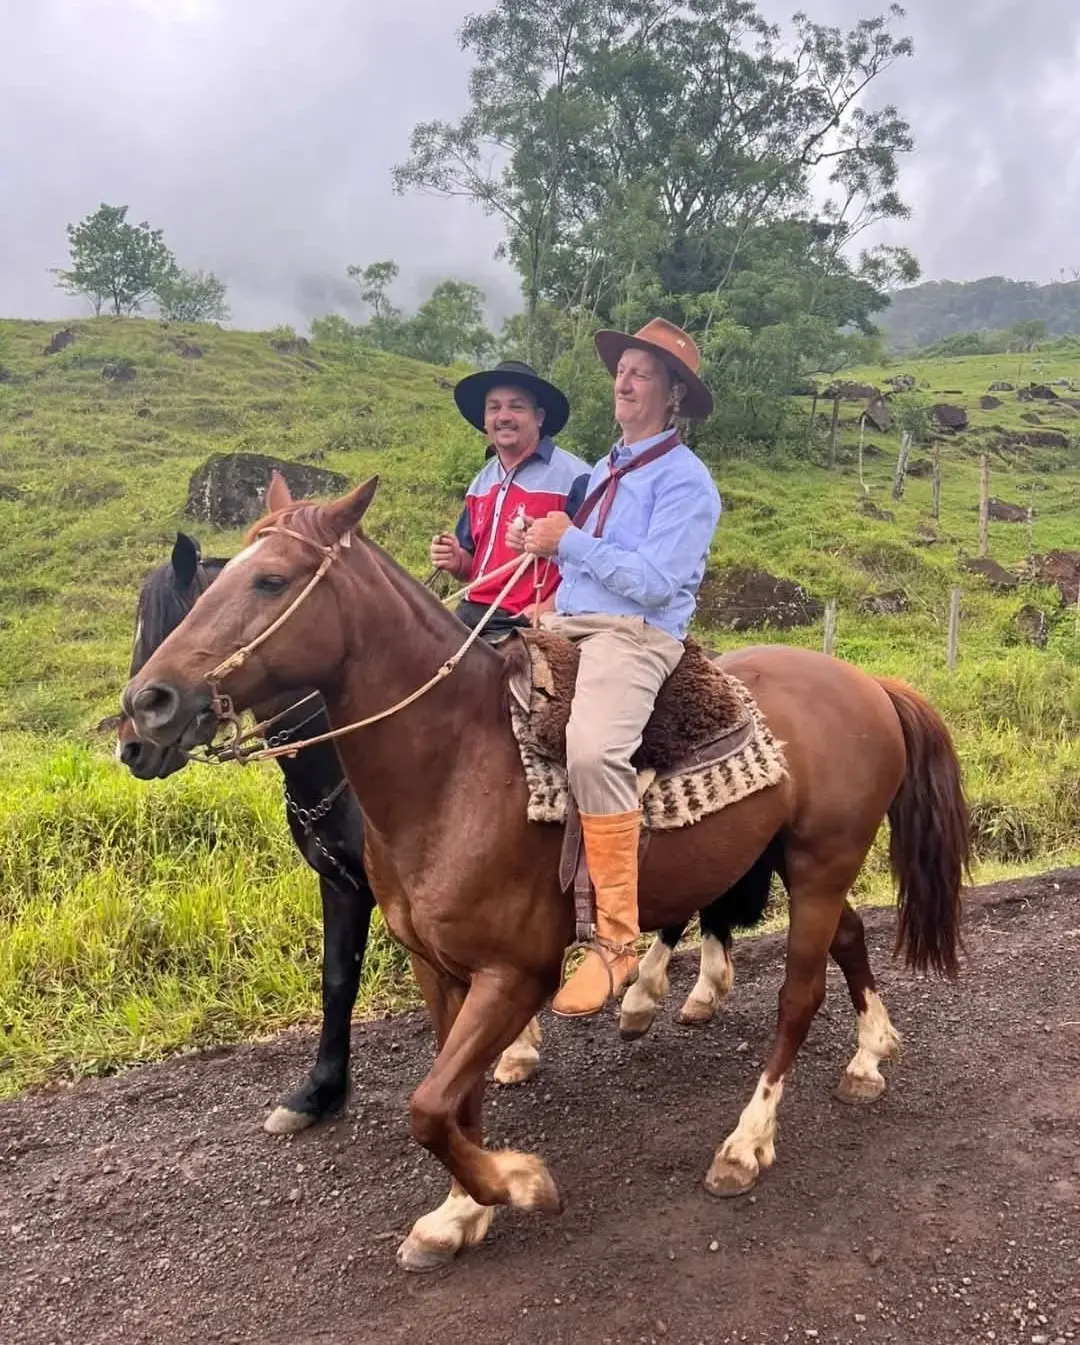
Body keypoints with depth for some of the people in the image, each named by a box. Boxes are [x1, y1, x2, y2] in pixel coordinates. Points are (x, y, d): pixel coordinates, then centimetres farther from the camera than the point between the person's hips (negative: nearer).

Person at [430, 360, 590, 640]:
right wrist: (456, 561, 2)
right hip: (471, 615, 7)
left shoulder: (573, 478, -7)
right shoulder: (482, 482, 17)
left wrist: (547, 609, -22)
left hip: (526, 624, -7)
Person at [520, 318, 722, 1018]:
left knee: (592, 749, -35)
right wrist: (553, 601, 9)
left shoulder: (685, 480, -2)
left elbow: (654, 582, -14)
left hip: (635, 637, -9)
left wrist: (568, 542, -11)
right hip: (565, 625, 9)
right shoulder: (605, 470, 23)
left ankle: (617, 939, -24)